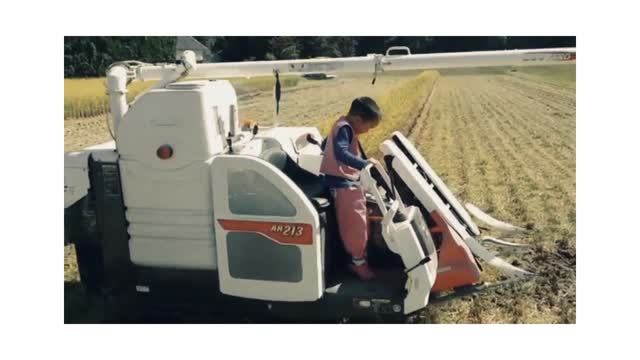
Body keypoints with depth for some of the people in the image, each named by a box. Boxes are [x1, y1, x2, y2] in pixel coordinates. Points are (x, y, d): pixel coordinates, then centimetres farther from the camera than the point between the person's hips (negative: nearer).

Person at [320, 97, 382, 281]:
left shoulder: (343, 126, 13)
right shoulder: (345, 129, -19)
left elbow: (326, 145, 27)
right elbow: (341, 153, -36)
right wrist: (365, 163, -40)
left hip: (347, 180, 11)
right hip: (343, 183, -11)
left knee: (356, 222, 17)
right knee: (355, 222, -3)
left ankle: (357, 256, 28)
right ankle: (358, 261, 9)